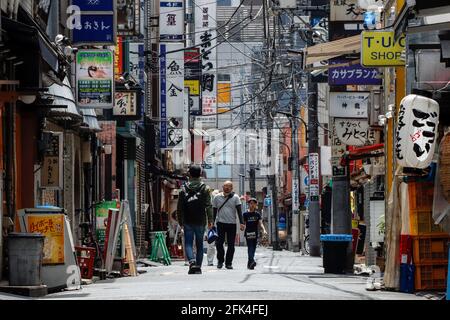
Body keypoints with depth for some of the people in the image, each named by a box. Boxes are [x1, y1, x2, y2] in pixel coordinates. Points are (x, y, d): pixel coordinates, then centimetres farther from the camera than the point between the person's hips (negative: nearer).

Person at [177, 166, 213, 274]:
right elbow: (208, 205, -7)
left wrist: (180, 222, 9)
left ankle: (192, 261, -21)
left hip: (188, 222, 0)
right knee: (199, 244, 10)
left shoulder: (184, 189, 1)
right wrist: (210, 220, -2)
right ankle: (198, 267, 9)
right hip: (200, 221, 0)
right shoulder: (204, 188, -2)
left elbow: (179, 207, 3)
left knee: (188, 243, 2)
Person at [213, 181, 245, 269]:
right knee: (219, 243, -7)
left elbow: (239, 211, -1)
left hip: (232, 223, 0)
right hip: (220, 223, 0)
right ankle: (220, 260, 10)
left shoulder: (235, 197, 4)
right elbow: (214, 211, 13)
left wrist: (241, 223, -11)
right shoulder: (217, 197, 8)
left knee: (231, 245, 1)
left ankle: (228, 263, 9)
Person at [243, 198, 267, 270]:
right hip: (248, 233, -3)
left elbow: (260, 224, 2)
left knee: (253, 248, 6)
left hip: (255, 234, 3)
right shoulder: (245, 214, 3)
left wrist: (264, 230, -16)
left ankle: (249, 263, 15)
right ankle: (252, 261, -33)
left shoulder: (257, 214, 9)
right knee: (250, 247, -16)